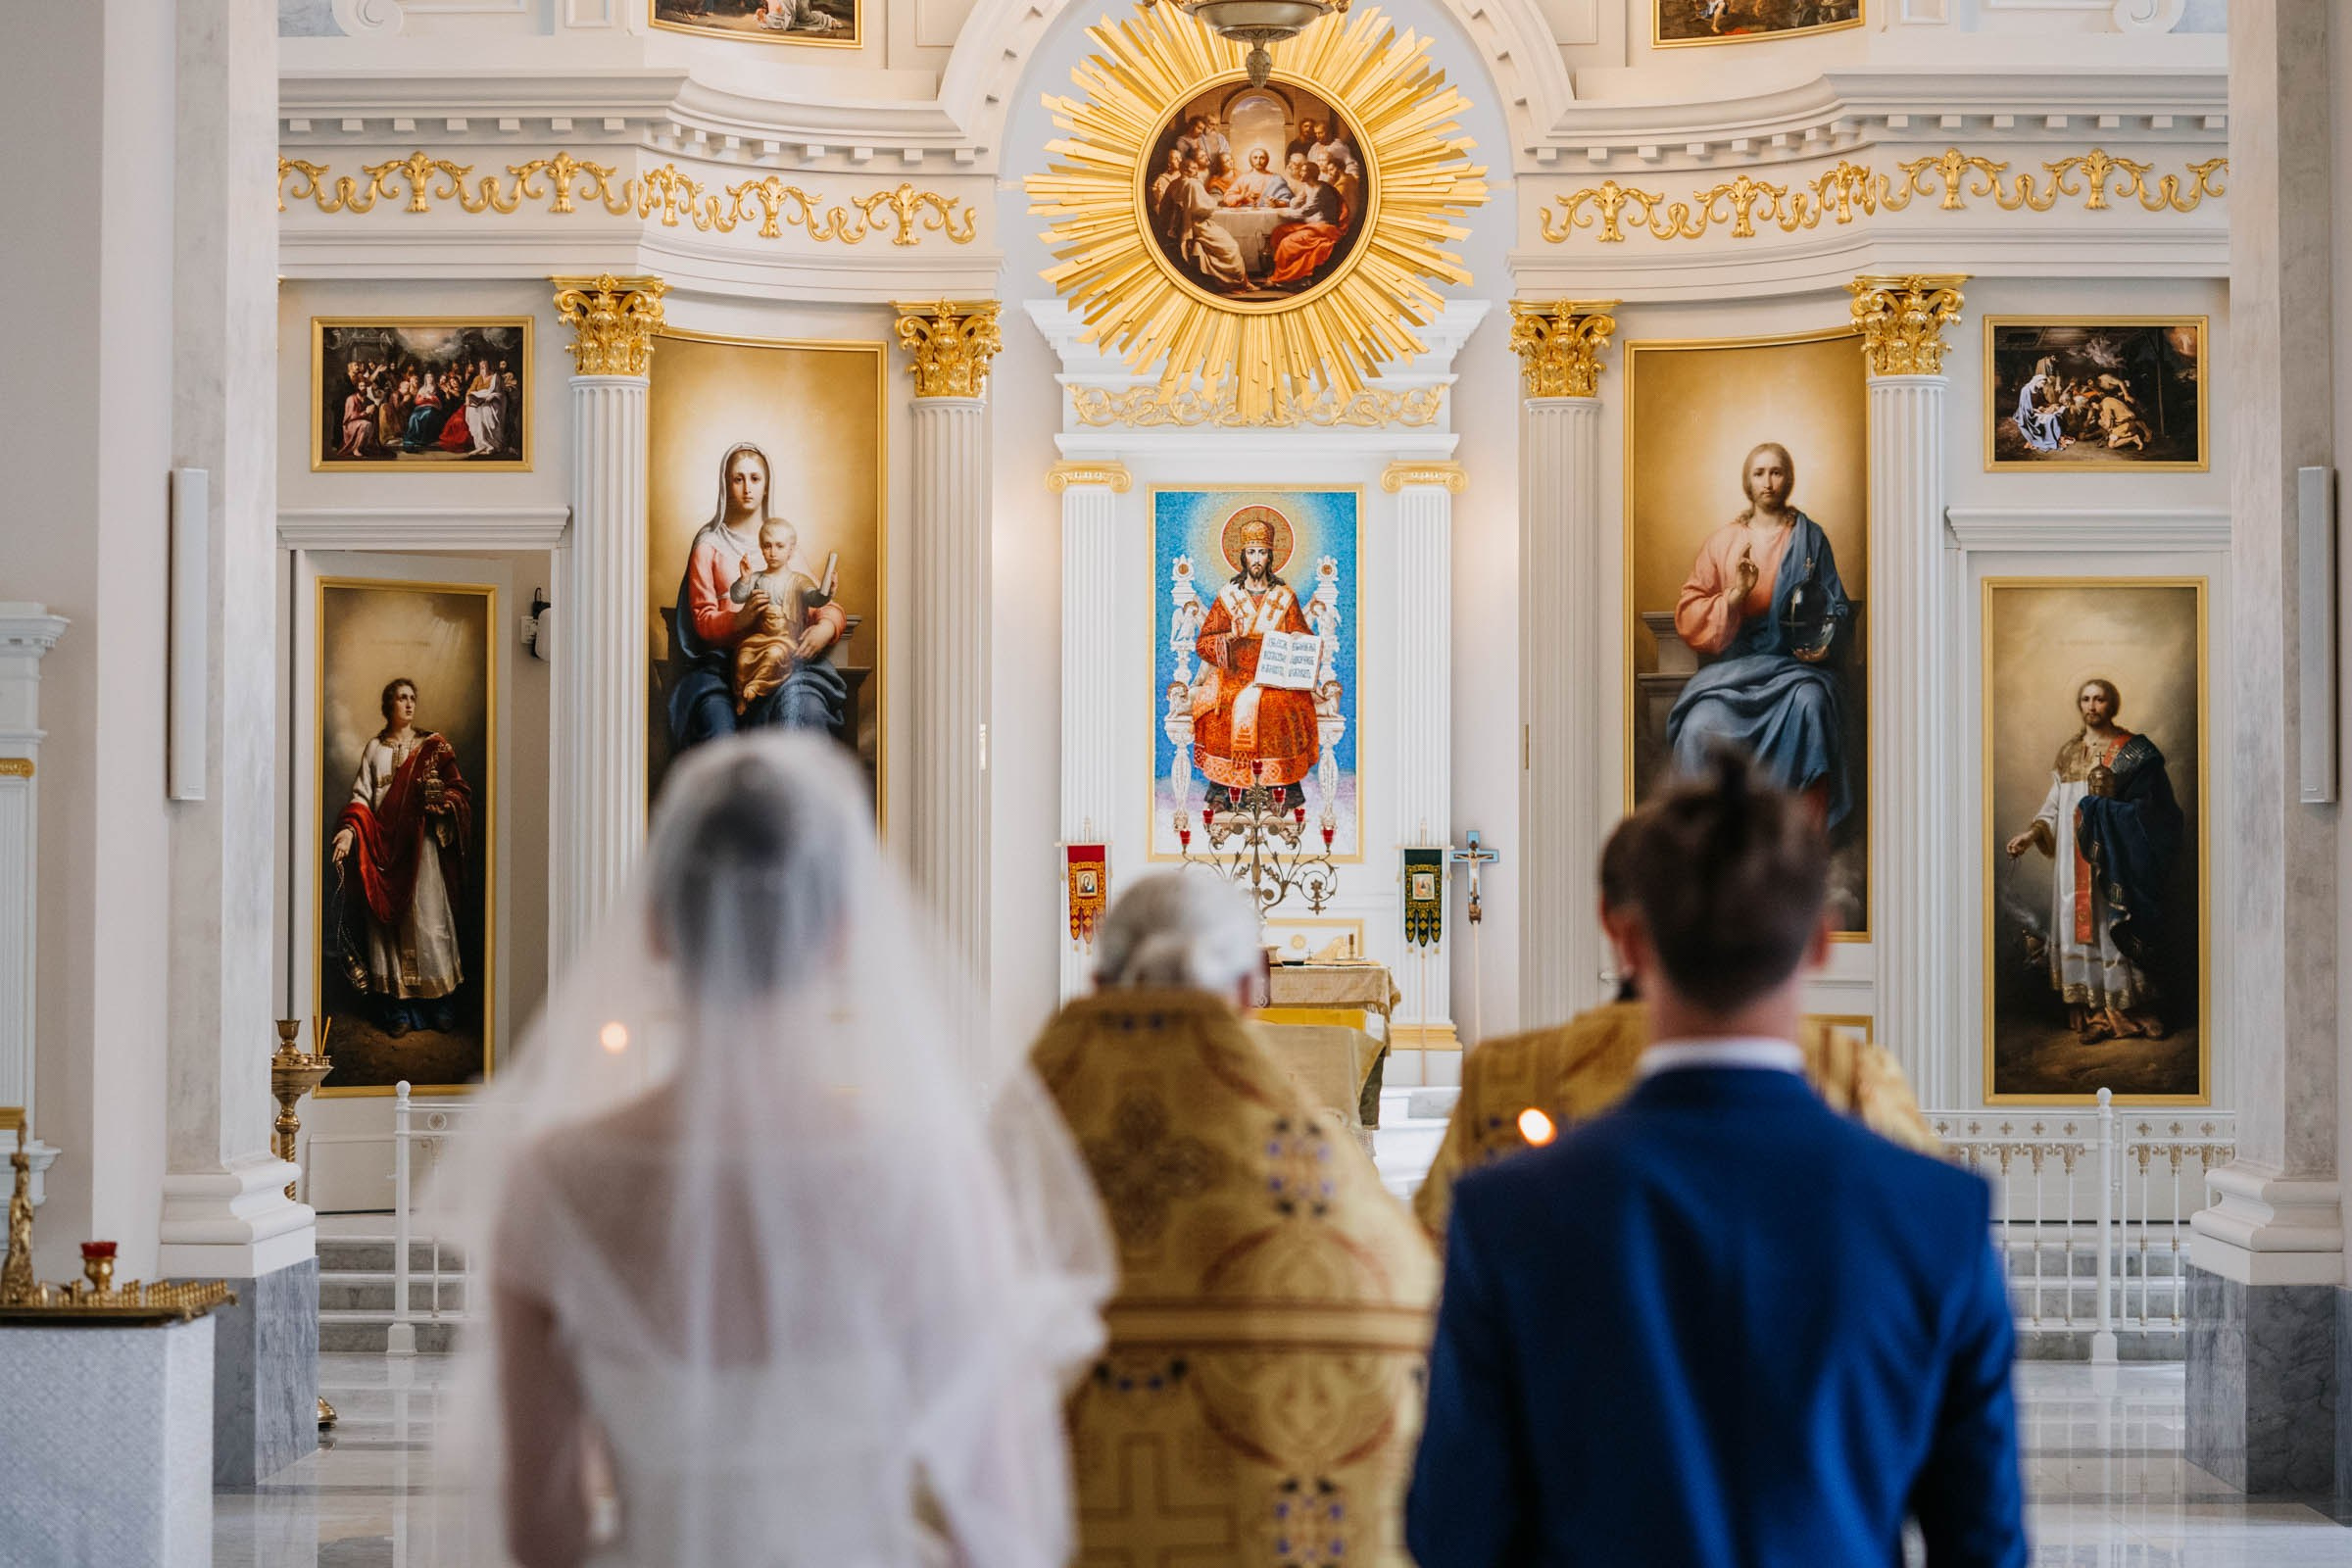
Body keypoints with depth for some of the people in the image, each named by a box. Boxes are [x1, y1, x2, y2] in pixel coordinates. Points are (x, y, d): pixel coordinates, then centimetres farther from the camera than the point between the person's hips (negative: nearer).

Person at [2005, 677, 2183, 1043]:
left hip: (2114, 853, -5)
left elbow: (2154, 803, -5)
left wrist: (2109, 799, -16)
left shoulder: (2132, 751, 0)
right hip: (2074, 855, 5)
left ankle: (2125, 1010, -2)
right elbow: (2055, 804, 15)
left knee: (2113, 924, -7)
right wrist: (2031, 834, 2)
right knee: (2078, 922, 0)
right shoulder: (2068, 752, 15)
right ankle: (2089, 1014, 1)